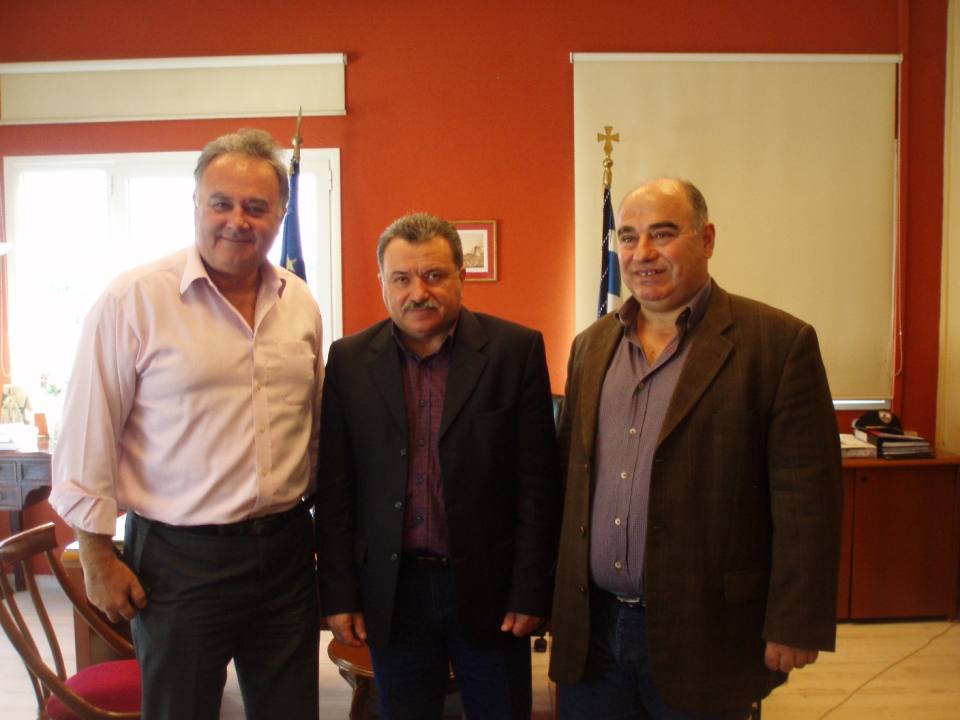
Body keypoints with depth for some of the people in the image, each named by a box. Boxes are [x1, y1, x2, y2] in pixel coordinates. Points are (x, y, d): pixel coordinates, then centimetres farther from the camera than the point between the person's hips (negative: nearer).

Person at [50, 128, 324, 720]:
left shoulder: (301, 304, 4)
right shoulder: (133, 301, -10)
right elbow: (88, 439, -7)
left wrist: (324, 527, 14)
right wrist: (97, 557, -6)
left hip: (287, 550, 4)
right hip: (179, 559, -4)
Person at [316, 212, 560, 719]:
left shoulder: (516, 350, -7)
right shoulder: (349, 360, 0)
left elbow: (537, 483, -6)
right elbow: (333, 488, 1)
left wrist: (530, 592, -6)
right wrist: (338, 595, 0)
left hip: (489, 588, -1)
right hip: (392, 594, 2)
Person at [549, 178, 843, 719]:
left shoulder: (779, 343, -10)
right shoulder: (592, 344, 7)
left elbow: (805, 500, -11)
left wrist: (795, 627, -11)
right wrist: (561, 590, 14)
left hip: (699, 633, -4)